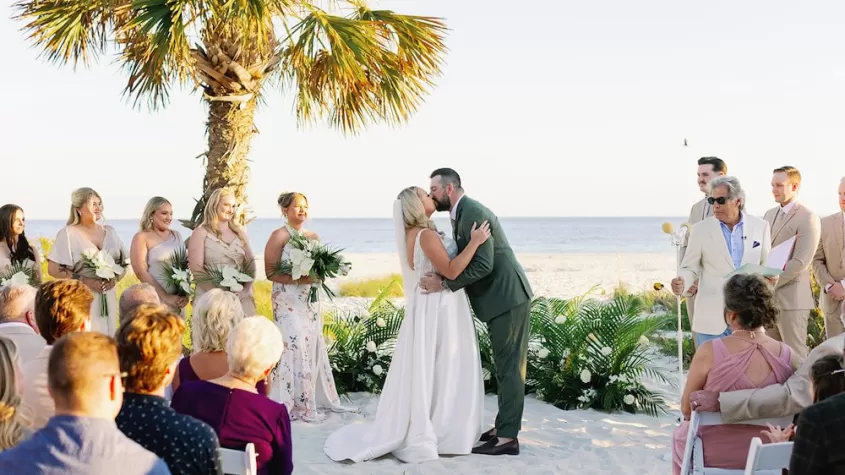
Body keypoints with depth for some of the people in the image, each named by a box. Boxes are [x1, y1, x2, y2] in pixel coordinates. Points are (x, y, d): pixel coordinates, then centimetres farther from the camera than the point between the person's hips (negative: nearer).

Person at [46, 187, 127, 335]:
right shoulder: (68, 233, -3)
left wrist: (115, 279, -5)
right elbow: (53, 269, -6)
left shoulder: (109, 232, 12)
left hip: (108, 299, 5)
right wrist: (85, 281, -13)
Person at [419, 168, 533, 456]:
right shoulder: (463, 213, 14)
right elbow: (464, 260, 15)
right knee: (505, 366, 14)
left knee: (509, 367, -6)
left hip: (507, 298, -10)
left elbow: (483, 265, -25)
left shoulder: (472, 213, -18)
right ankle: (504, 427, 22)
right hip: (502, 298, 10)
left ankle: (507, 438, -3)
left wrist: (444, 284, -21)